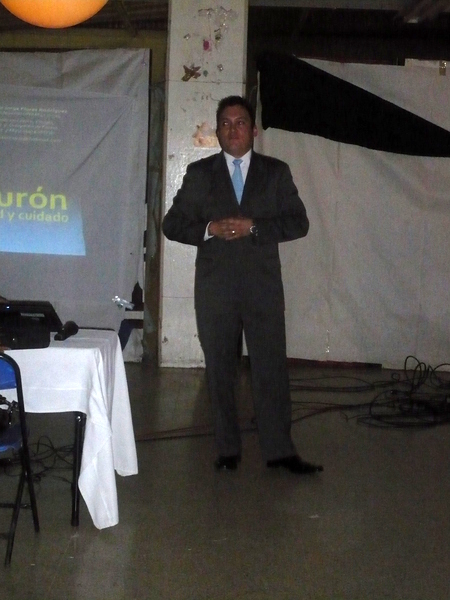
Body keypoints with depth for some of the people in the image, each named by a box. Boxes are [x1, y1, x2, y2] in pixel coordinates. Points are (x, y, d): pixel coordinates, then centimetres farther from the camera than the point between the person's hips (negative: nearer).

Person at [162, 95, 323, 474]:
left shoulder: (277, 172, 7)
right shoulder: (199, 173, 8)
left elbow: (298, 222, -1)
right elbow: (173, 224, 5)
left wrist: (253, 226, -14)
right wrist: (209, 229, -13)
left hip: (263, 287, -1)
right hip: (215, 289, 1)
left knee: (272, 369, -1)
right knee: (220, 372, 6)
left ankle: (279, 450, 6)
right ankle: (228, 450, 16)